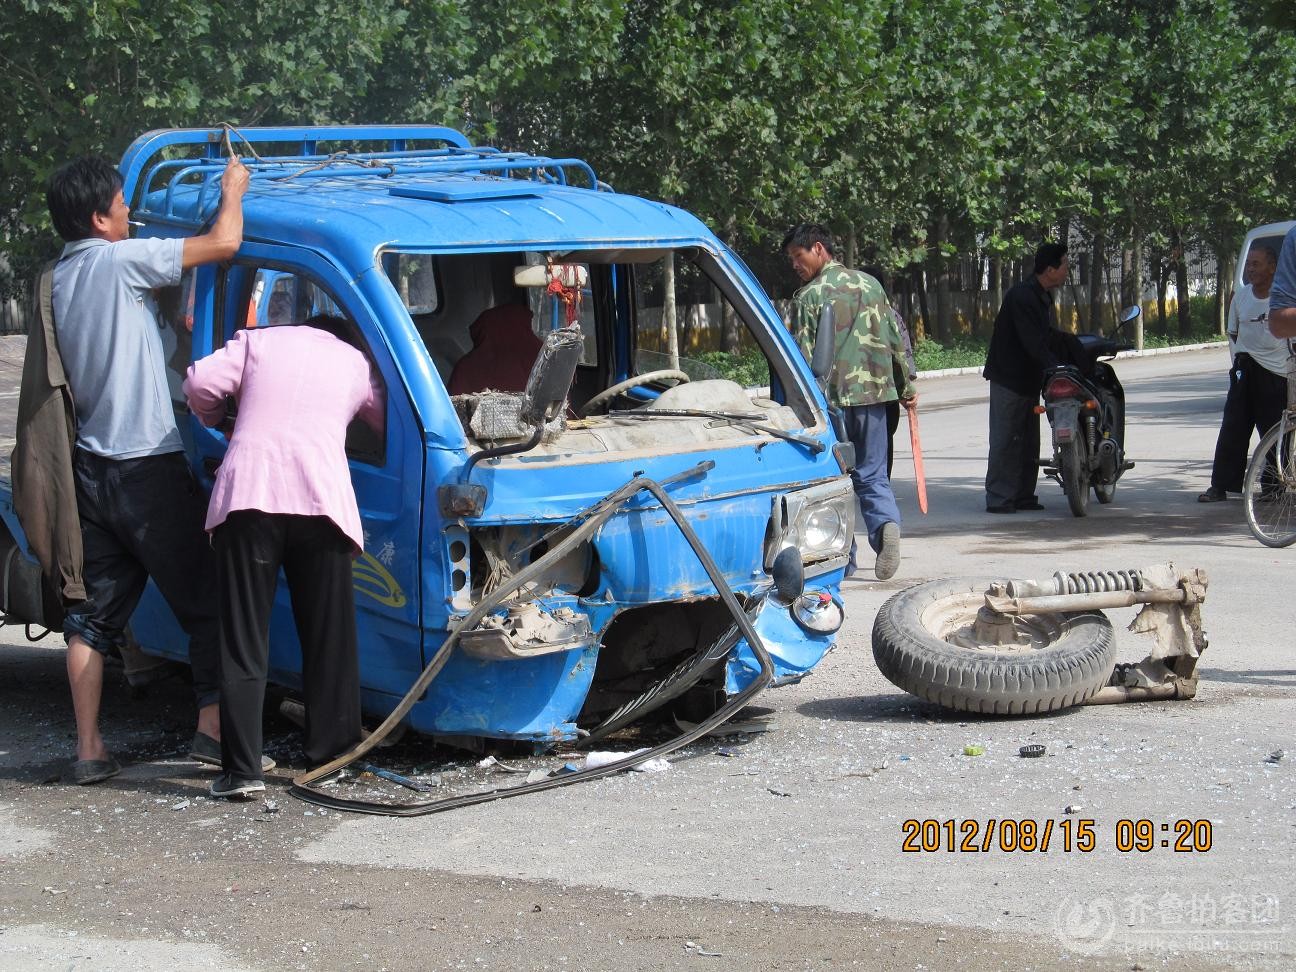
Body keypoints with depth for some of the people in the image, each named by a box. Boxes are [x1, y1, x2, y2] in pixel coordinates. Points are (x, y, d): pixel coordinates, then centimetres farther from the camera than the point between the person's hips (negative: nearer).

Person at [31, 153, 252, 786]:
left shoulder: (56, 281, 11)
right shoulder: (119, 261, -13)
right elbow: (223, 243, -13)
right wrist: (233, 188, 4)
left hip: (88, 467, 7)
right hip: (147, 467, -7)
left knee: (95, 611, 10)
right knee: (206, 601, 3)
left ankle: (89, 749, 9)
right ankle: (213, 723, -2)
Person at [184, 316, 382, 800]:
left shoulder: (258, 340, 19)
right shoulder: (354, 361, 22)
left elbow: (200, 384, 6)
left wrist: (214, 419, 26)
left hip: (248, 493, -1)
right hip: (321, 500, 1)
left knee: (243, 641, 1)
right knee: (329, 639, 12)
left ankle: (242, 769, -3)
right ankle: (330, 753, 17)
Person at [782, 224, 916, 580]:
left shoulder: (808, 296, -6)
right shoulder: (870, 284, 9)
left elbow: (801, 356, -9)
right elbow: (897, 336, 11)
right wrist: (907, 386, 19)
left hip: (831, 397, -4)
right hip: (873, 393, 4)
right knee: (872, 474, 10)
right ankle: (886, 524, -18)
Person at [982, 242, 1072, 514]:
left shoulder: (1043, 296, 13)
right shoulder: (1021, 296, -19)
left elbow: (1049, 336, 18)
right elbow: (1032, 341, -26)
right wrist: (1054, 367, -32)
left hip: (1030, 379, 10)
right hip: (1008, 377, -10)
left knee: (1029, 441, 11)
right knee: (1005, 440, -8)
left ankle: (1023, 496, 16)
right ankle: (998, 498, -7)